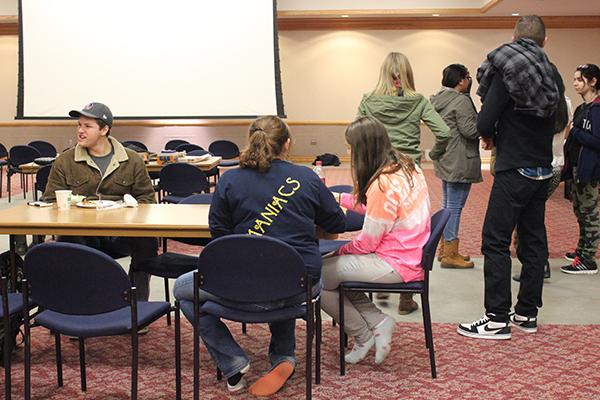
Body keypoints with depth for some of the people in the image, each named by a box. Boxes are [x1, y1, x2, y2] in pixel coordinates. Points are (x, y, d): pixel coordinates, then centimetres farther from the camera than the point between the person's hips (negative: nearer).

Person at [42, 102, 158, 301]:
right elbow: (51, 201, 12)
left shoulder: (132, 160, 13)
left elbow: (146, 197, 14)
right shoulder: (64, 161, 13)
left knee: (148, 240, -31)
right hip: (81, 233, 0)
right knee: (68, 241, -36)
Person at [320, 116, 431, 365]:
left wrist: (340, 251, 1)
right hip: (411, 257, 10)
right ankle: (378, 321, 9)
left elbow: (367, 242, -17)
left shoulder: (383, 184, -24)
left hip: (396, 265, -10)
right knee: (335, 267, 17)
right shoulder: (405, 166, 3)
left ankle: (363, 336, 11)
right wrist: (342, 199, 18)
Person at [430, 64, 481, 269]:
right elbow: (470, 130, -22)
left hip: (445, 160, 10)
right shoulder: (461, 101, -17)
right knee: (454, 206, -5)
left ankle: (444, 247, 27)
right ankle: (450, 255, 1)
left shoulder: (440, 99, 13)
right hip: (459, 162, -10)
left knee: (447, 204, 18)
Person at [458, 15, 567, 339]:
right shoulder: (554, 76, 7)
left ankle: (498, 319, -1)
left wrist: (490, 136, 6)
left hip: (514, 171, -7)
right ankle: (527, 313, 20)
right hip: (542, 170, 7)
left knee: (496, 242, -3)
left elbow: (484, 122, -17)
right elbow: (557, 123, 15)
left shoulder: (507, 72, -13)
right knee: (533, 241, 12)